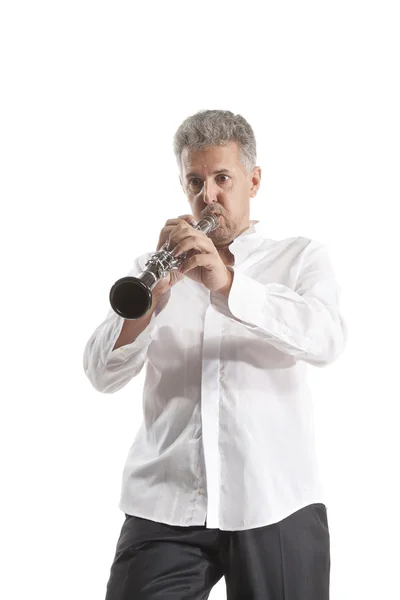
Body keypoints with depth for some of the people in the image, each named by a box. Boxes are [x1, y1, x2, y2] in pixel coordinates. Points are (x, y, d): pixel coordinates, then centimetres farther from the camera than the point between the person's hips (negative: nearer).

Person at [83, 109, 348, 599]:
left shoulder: (300, 257, 8)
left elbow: (327, 339, -12)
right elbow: (103, 375, 1)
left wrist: (227, 284, -25)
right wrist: (152, 296, -16)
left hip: (276, 505, -1)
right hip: (164, 508, 1)